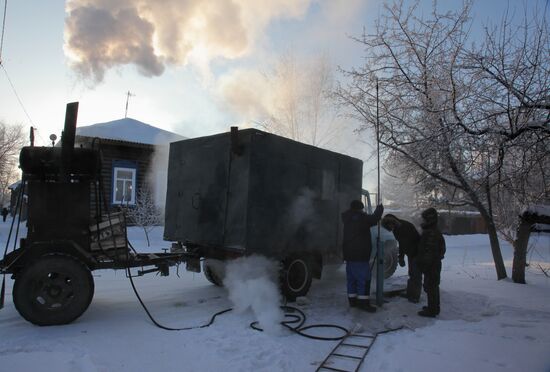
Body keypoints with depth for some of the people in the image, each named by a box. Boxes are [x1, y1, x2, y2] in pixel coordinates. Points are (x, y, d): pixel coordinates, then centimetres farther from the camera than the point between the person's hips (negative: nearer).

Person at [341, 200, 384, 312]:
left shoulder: (347, 219, 9)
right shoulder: (361, 218, -12)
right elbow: (374, 219, -3)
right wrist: (379, 209, 15)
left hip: (348, 254, 8)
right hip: (359, 255, -8)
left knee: (351, 278, 13)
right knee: (364, 278, -4)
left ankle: (352, 300, 19)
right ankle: (363, 302, -4)